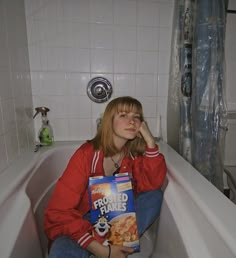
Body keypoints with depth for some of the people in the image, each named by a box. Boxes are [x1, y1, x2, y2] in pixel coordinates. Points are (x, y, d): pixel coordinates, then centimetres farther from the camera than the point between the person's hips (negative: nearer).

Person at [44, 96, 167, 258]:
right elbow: (60, 211, -23)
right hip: (84, 224, -4)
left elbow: (152, 185, -20)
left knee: (155, 196, -19)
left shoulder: (135, 154, -6)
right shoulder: (86, 154, -20)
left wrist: (149, 139, -25)